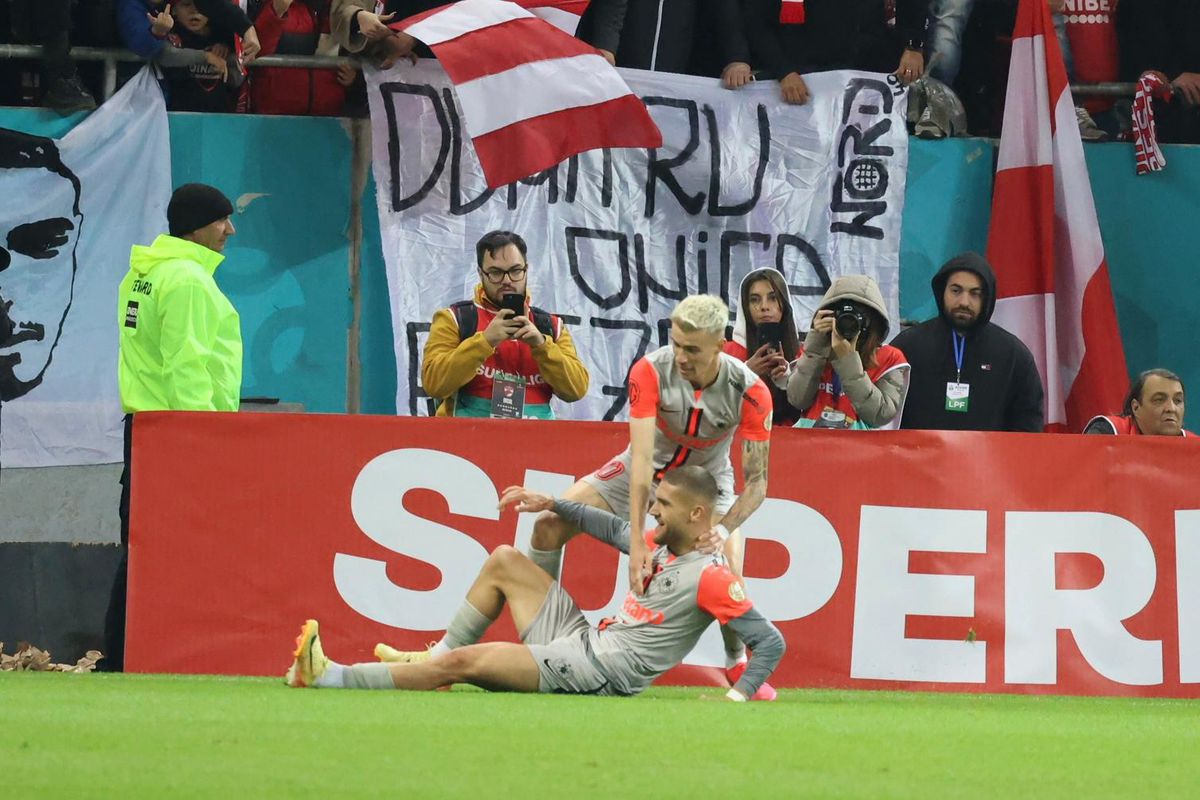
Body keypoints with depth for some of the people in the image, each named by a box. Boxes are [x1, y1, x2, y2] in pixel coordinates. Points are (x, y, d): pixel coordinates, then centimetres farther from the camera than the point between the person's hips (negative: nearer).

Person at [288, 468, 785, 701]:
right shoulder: (661, 546, 10)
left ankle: (328, 677, -12)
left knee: (463, 662, -17)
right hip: (582, 640, 9)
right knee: (504, 561, 16)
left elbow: (771, 643, -18)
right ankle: (437, 661, 17)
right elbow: (617, 531, 28)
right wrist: (552, 505, 25)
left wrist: (739, 698, -30)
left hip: (599, 671, -9)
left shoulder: (708, 577, -16)